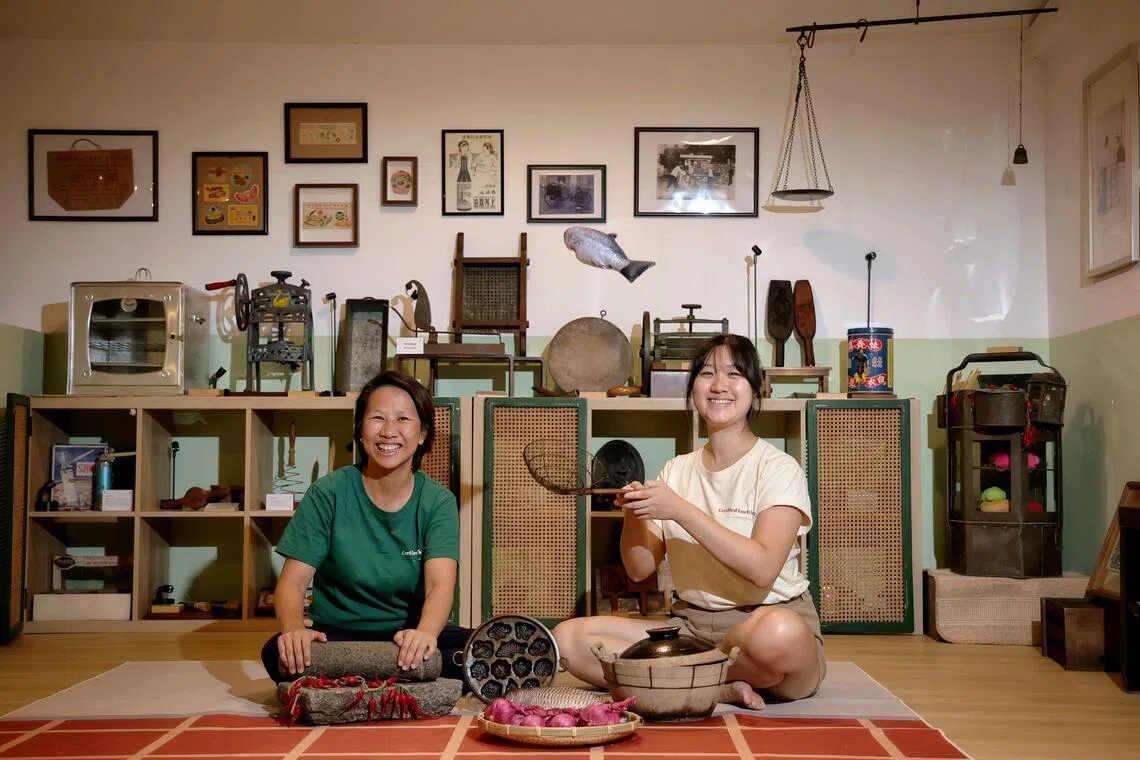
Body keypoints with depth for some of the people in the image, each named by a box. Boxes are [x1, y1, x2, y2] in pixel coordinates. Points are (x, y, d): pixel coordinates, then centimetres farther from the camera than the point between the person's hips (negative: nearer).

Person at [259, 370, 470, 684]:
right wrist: (294, 628, -34)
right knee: (278, 653, -32)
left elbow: (440, 583, -17)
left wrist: (425, 632, -41)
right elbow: (292, 582, -9)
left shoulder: (438, 501, -2)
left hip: (409, 636, 1)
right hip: (339, 634, -1)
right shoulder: (328, 494, -4)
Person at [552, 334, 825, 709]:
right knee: (568, 636, -15)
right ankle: (722, 688, -17)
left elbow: (763, 567, -19)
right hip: (691, 624, 5)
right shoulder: (676, 470, 11)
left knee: (778, 631, -42)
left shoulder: (778, 468, -4)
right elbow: (640, 569, 8)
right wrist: (634, 512, -12)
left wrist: (680, 510, -21)